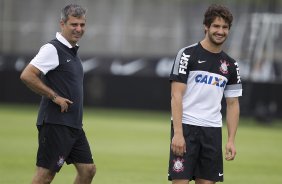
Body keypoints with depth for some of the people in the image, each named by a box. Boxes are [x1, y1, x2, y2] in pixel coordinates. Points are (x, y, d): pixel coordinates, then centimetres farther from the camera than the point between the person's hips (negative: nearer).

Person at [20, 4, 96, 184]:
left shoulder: (73, 51, 17)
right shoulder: (52, 49, -12)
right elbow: (27, 75, -21)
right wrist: (54, 97, -18)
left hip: (74, 126, 9)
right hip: (55, 124, -9)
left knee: (88, 170, 7)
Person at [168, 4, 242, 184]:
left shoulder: (231, 65, 12)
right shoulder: (188, 54, -4)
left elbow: (233, 104, 15)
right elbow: (176, 96, -8)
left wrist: (231, 140, 5)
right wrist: (178, 133, -17)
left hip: (213, 131, 5)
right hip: (186, 128, -5)